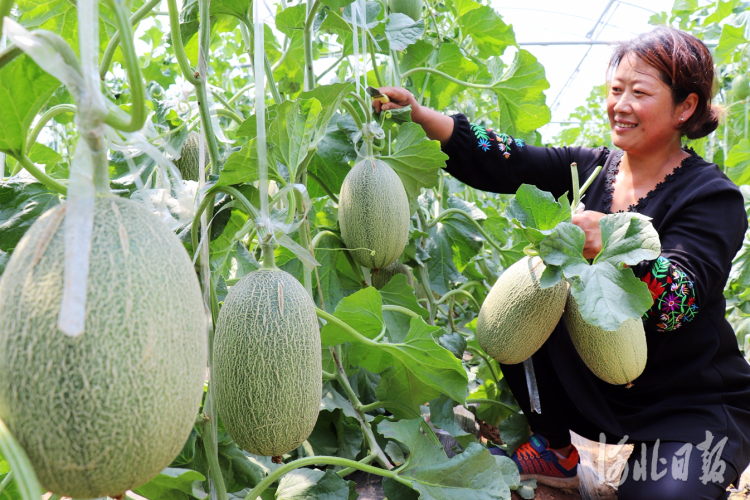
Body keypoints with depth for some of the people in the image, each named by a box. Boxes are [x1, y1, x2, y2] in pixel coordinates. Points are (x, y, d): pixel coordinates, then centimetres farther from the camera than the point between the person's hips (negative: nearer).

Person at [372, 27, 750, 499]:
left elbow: (679, 300, -29)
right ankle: (556, 451, 5)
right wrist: (418, 113, -26)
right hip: (597, 385, 4)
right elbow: (502, 163, -15)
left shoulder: (712, 197, -14)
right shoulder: (590, 167, 0)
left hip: (695, 402, -4)